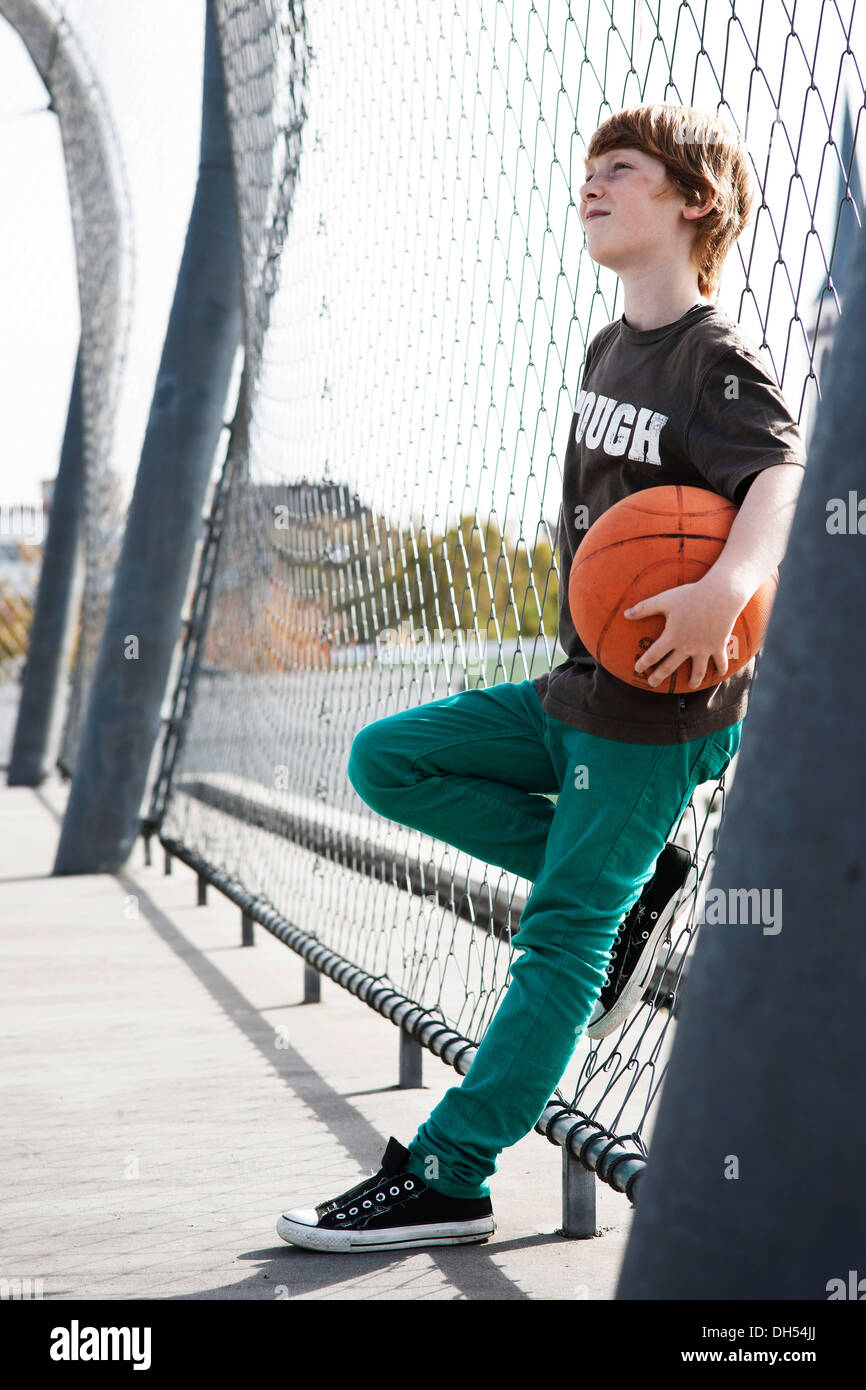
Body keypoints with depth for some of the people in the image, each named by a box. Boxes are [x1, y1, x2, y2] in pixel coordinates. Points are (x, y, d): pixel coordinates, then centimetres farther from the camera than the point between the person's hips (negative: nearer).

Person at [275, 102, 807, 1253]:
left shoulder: (714, 356, -13)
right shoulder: (611, 350, 13)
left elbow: (784, 472, -29)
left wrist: (730, 585, -47)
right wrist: (589, 617, 13)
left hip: (658, 706, -9)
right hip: (579, 686, 9)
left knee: (564, 938, -6)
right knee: (387, 760, 7)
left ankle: (444, 1180, -1)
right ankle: (630, 883, 6)